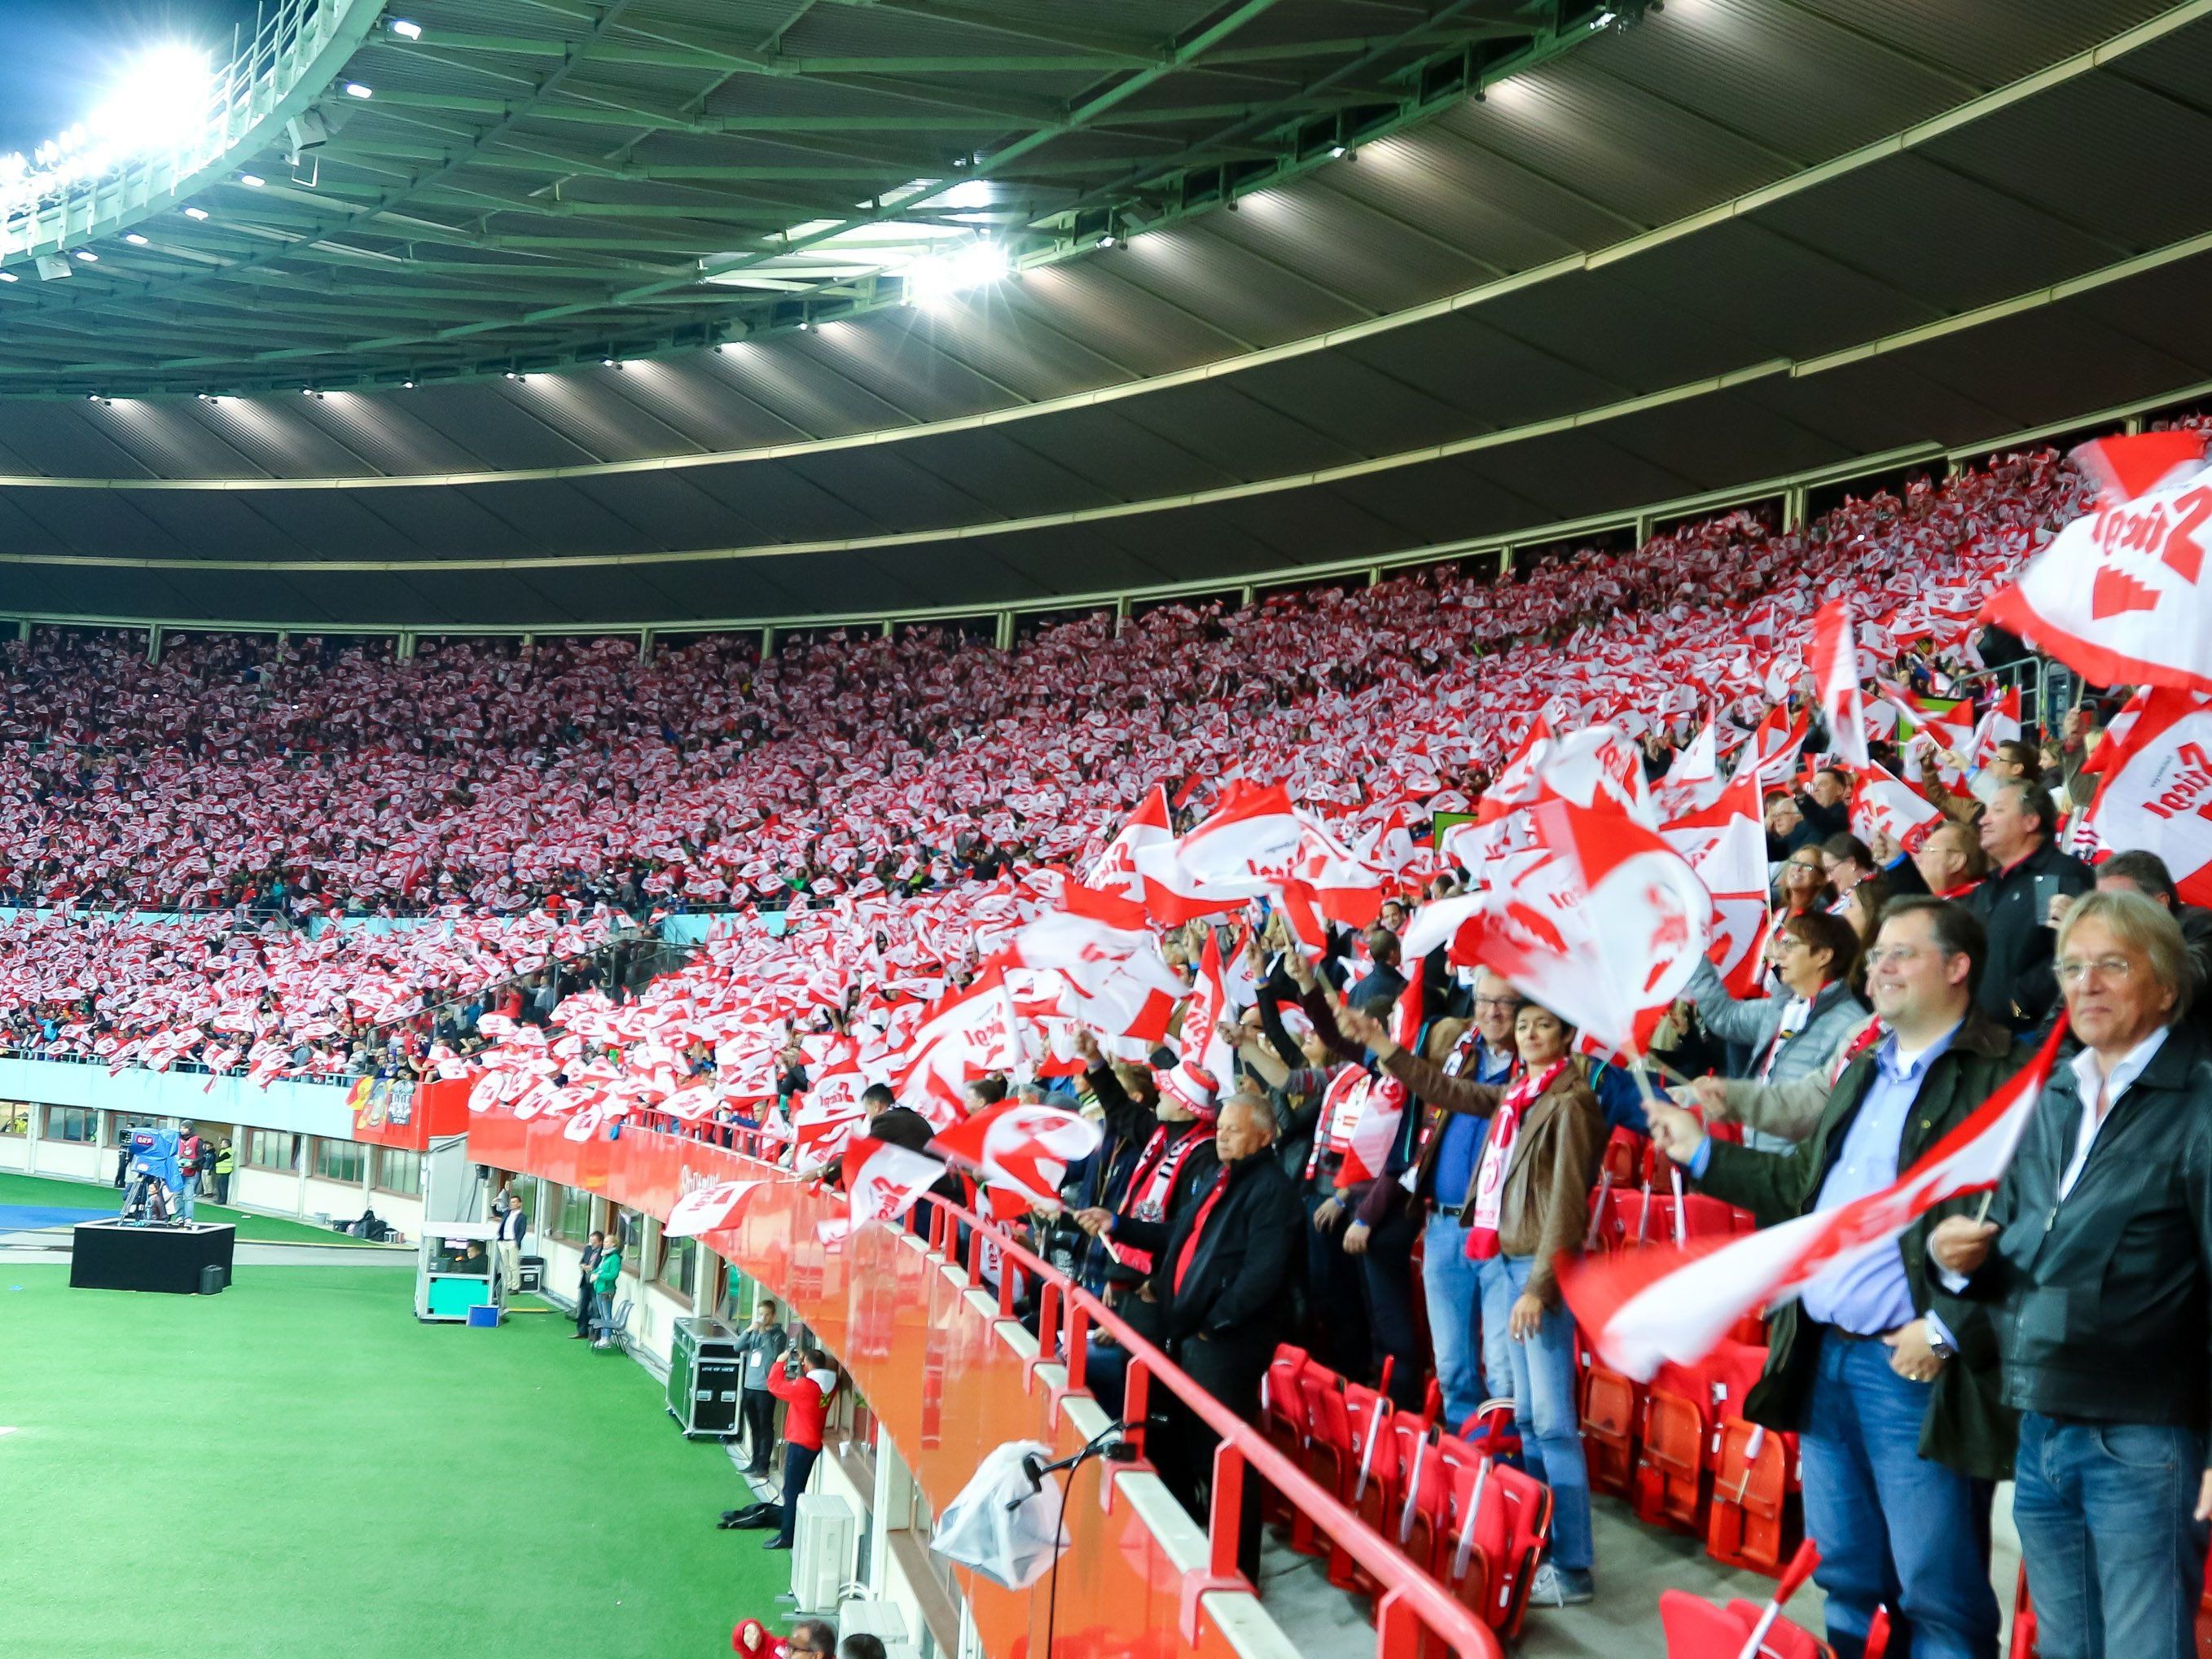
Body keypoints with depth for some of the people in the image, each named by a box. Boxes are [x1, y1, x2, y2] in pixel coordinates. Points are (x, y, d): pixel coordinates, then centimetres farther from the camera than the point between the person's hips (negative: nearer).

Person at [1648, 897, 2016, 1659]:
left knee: (1936, 1589, -1)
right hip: (1824, 1358, 8)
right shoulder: (1863, 1073, 18)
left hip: (1913, 1367, -8)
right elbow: (1801, 1186, 27)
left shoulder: (2000, 1079, -11)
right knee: (1845, 1577, 17)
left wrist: (1947, 1331, -20)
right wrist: (1701, 1155, 24)